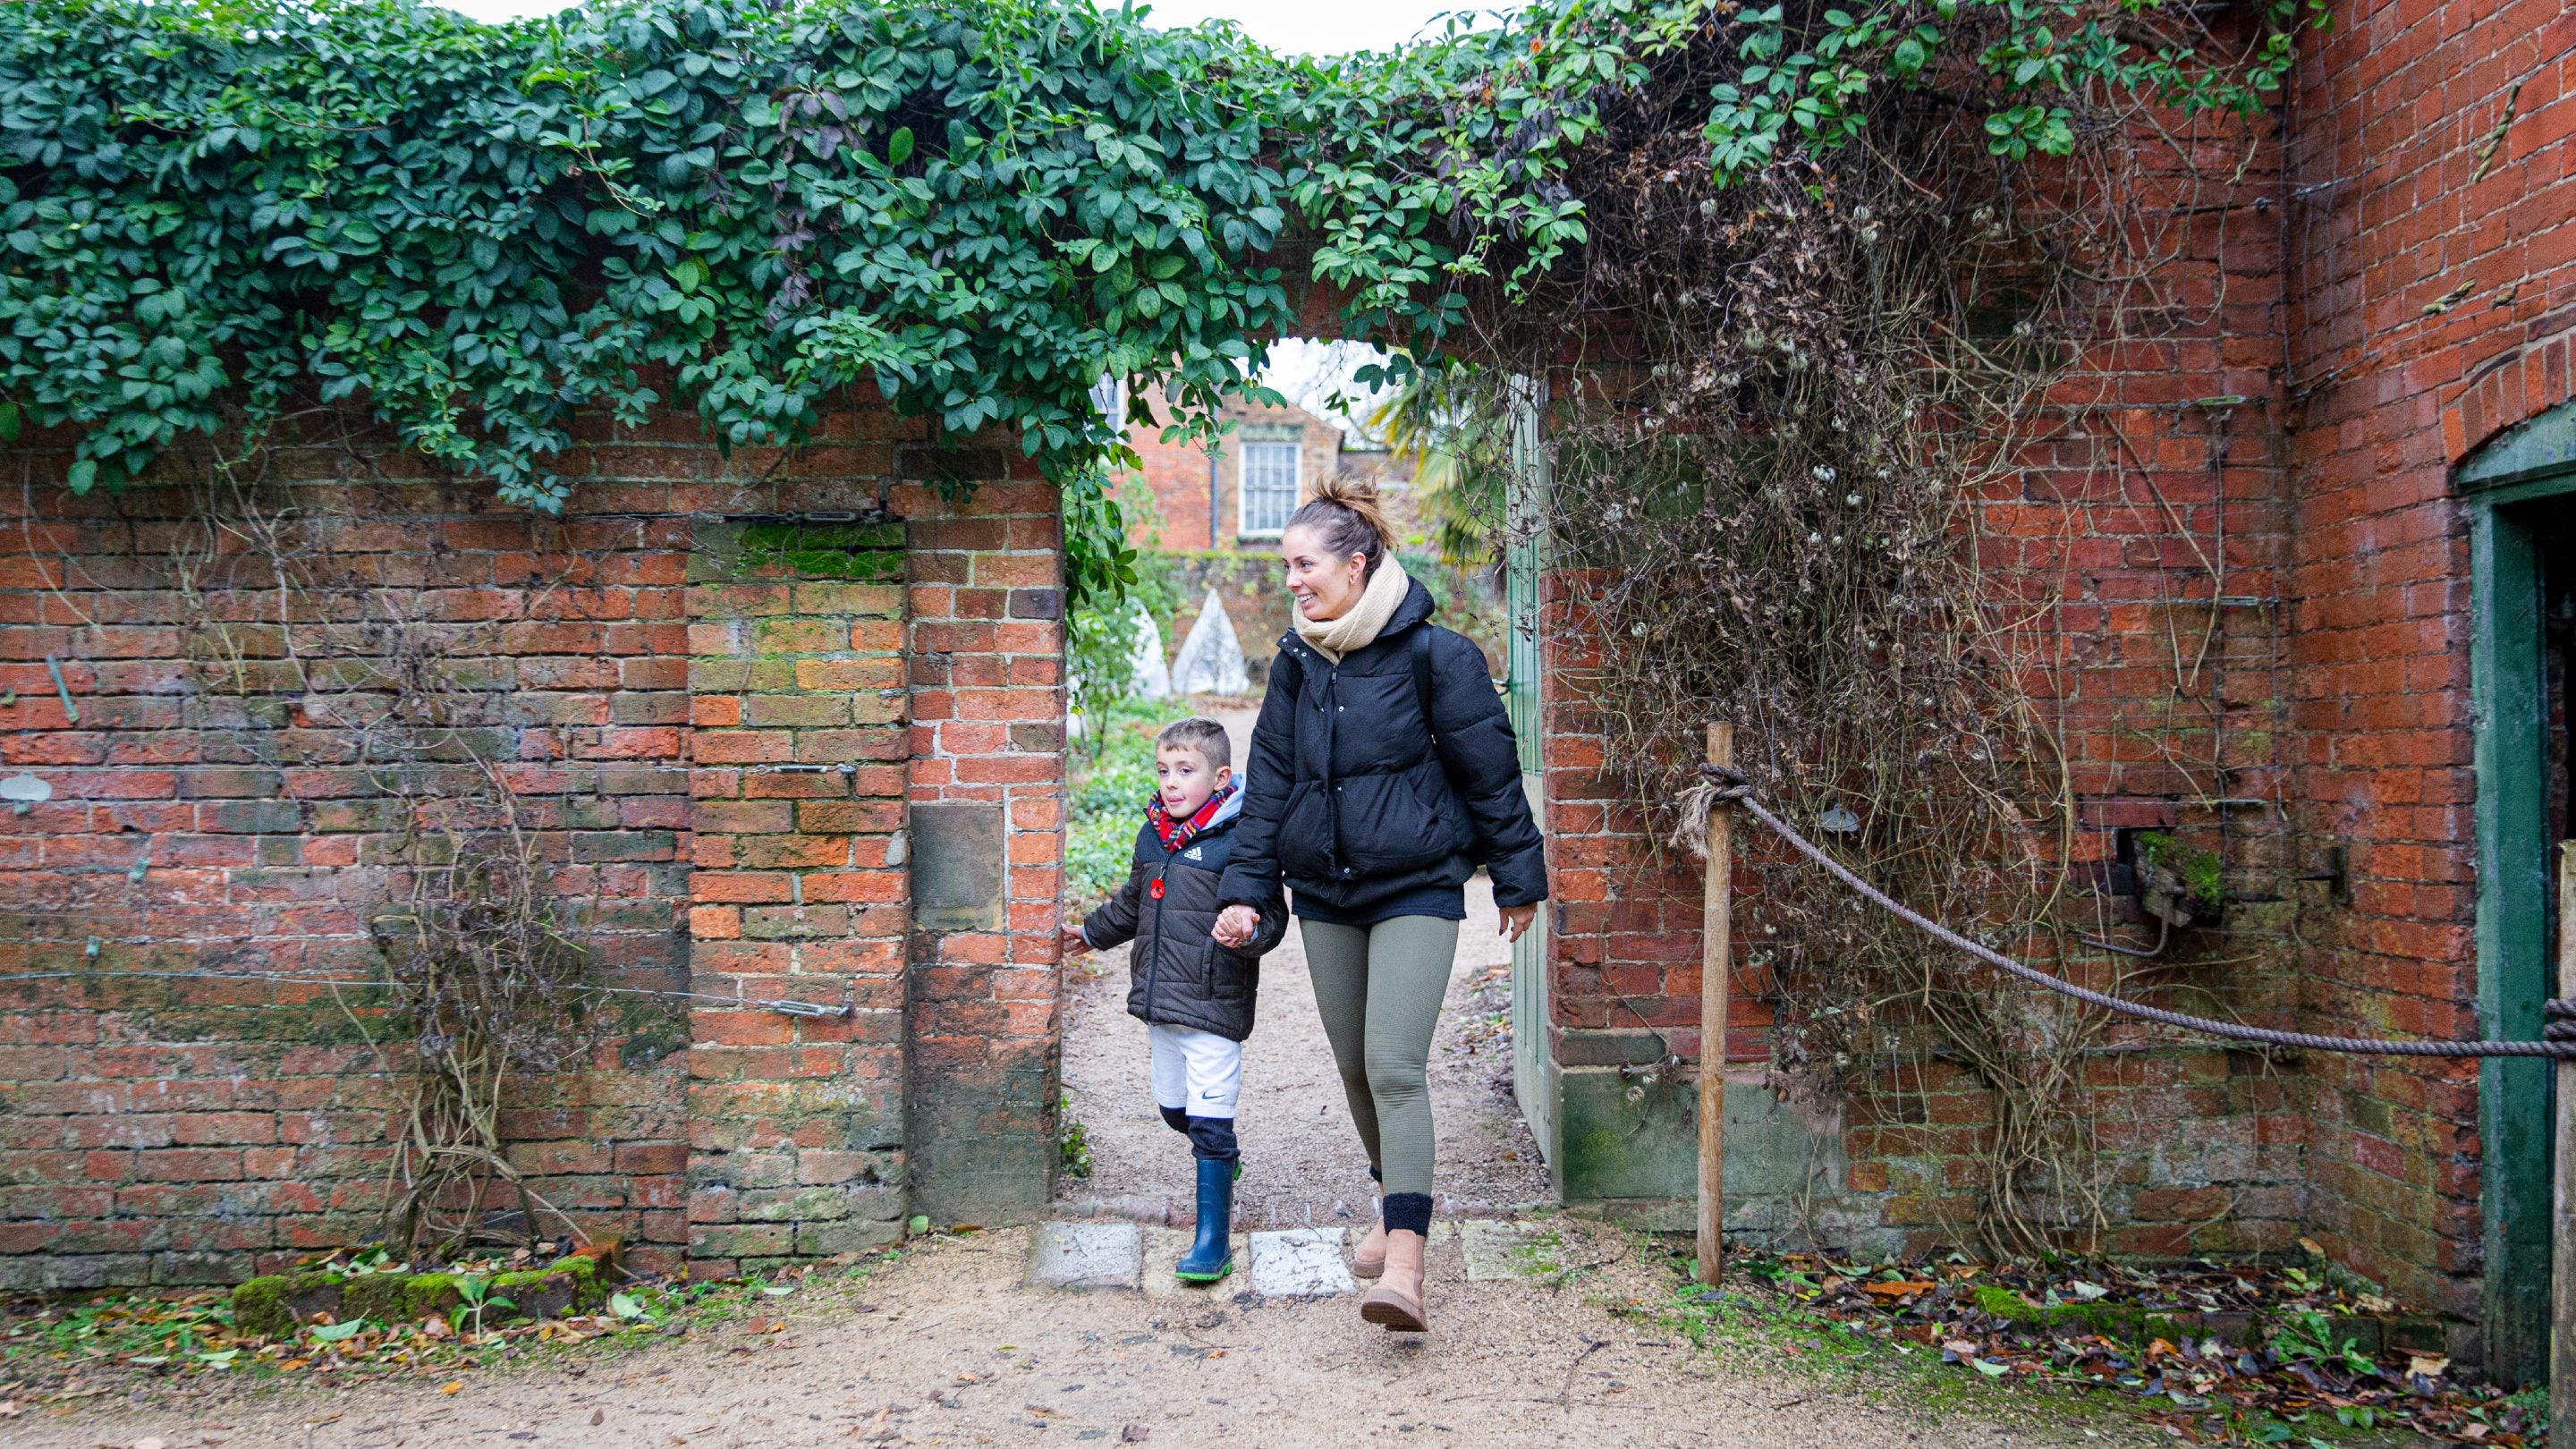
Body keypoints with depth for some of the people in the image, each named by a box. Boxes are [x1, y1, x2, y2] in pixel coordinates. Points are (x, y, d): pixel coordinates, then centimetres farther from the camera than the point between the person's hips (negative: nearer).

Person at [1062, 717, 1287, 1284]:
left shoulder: (1238, 841, -14)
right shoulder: (1152, 836, 8)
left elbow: (1272, 914, -15)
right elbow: (1133, 903, 26)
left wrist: (1249, 932, -36)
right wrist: (1092, 932, 39)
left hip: (1214, 1006, -7)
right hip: (1160, 1003, 8)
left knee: (1209, 1122, -6)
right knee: (1173, 1106, 19)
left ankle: (1213, 1240, 3)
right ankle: (1222, 1164, 47)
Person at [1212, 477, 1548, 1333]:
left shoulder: (1433, 653, -10)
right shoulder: (1296, 663, 5)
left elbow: (1489, 770, -4)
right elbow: (1269, 780, 10)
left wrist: (1517, 878, 1)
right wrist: (1246, 888, 6)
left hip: (1416, 887, -5)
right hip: (1324, 892, 6)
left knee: (1395, 1067, -15)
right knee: (1354, 1068, 13)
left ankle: (1403, 1264, -16)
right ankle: (1393, 1204, 36)